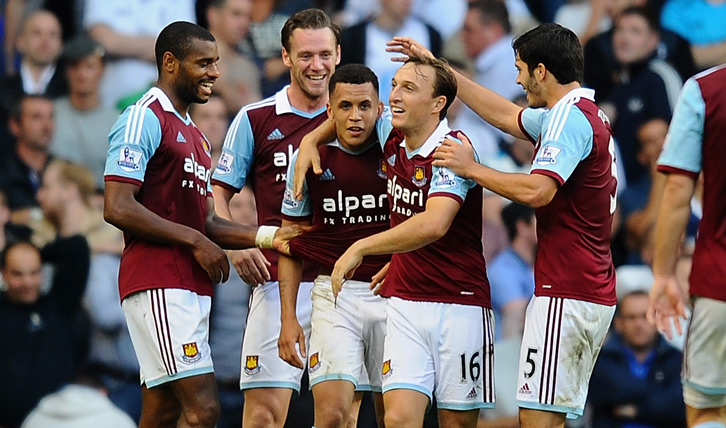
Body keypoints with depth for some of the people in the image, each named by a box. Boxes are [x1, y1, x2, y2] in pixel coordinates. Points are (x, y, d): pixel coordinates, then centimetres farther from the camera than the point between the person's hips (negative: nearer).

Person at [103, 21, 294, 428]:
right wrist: (194, 241, -13)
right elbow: (117, 208, -17)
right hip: (158, 284, -10)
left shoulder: (192, 133, 23)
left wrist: (266, 236, 9)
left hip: (191, 287, 10)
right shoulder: (144, 119, -8)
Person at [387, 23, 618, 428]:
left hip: (565, 295, -10)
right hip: (596, 293, 10)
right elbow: (507, 115, 31)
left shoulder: (571, 118, -13)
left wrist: (471, 168, -13)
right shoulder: (587, 115, 18)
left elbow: (537, 190, -26)